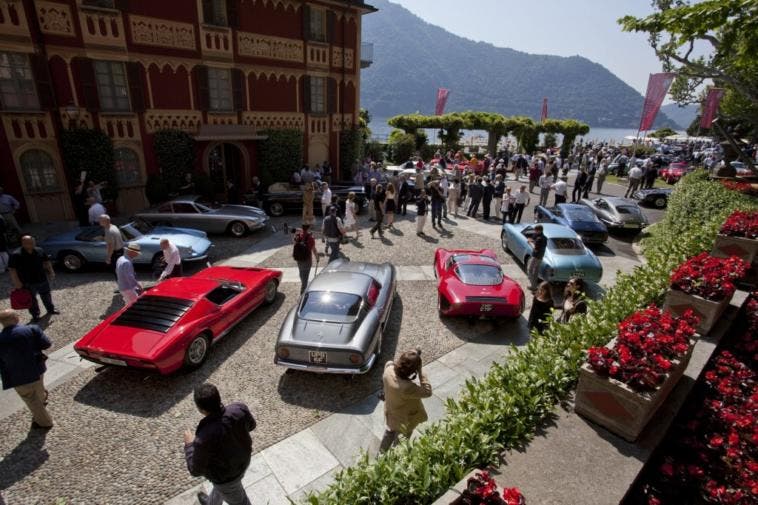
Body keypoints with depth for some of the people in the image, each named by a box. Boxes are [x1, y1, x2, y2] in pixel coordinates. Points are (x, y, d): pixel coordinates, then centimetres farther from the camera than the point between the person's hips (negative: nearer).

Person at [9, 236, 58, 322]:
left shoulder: (39, 250, -2)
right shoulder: (16, 255, -16)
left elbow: (46, 262, 11)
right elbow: (12, 269, -15)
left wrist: (51, 272, 8)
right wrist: (17, 282, -18)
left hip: (42, 279, 4)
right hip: (27, 283, -4)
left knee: (46, 295, 20)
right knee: (32, 300, 8)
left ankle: (51, 309, 38)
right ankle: (35, 315, 22)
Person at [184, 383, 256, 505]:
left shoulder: (204, 439, -43)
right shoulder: (239, 409, -32)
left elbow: (197, 470, -22)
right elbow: (250, 425, -8)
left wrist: (189, 444, -8)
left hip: (226, 475, -5)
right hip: (242, 459, 5)